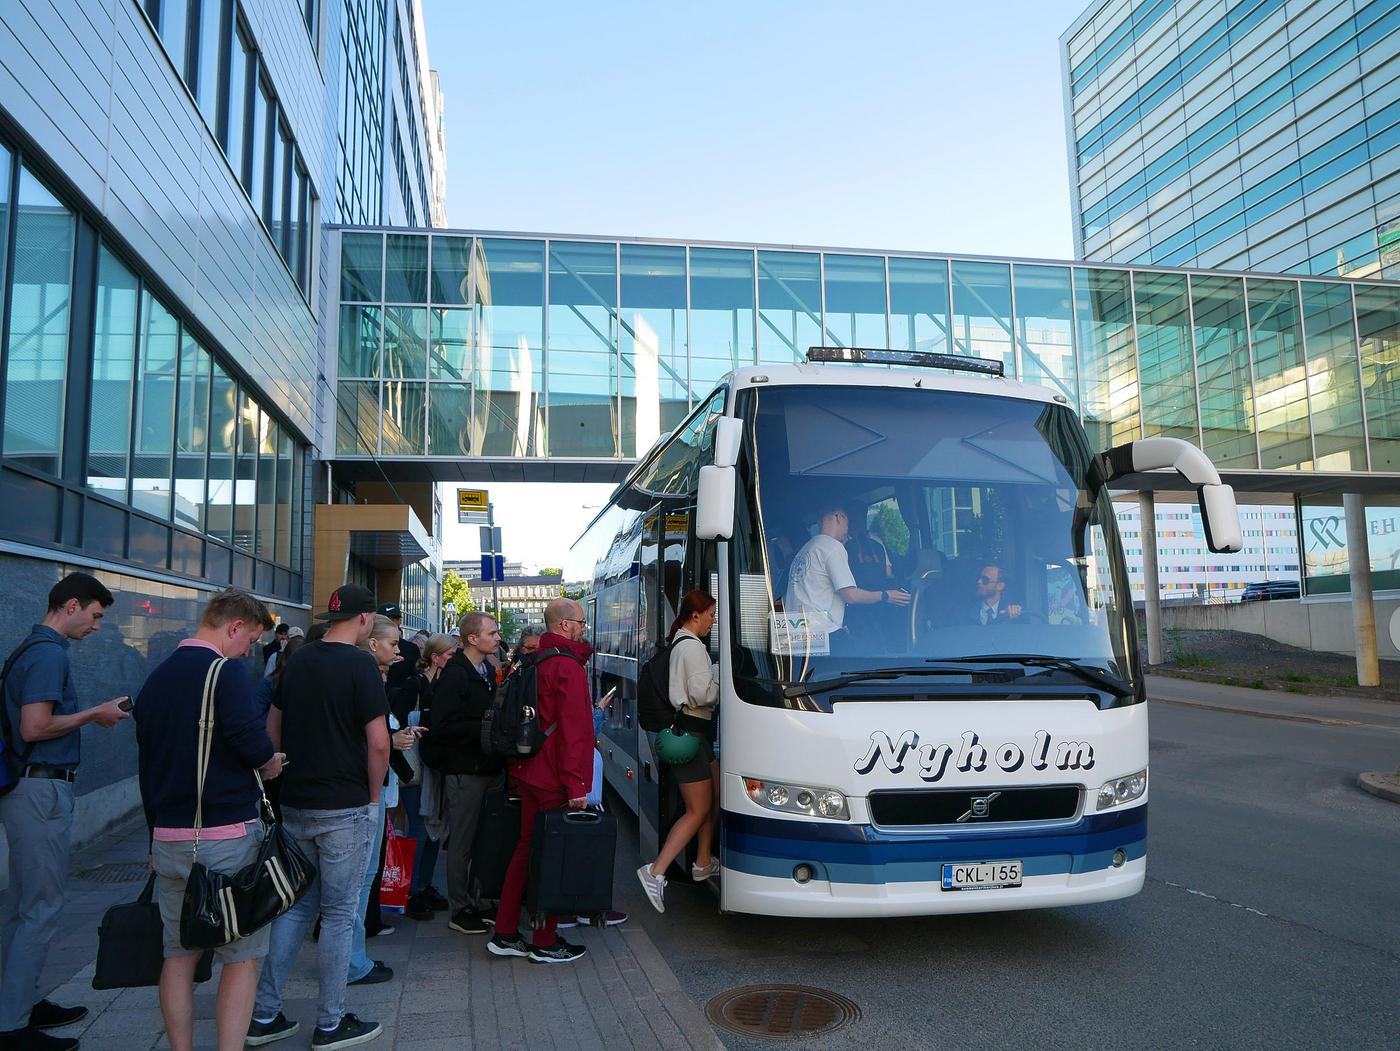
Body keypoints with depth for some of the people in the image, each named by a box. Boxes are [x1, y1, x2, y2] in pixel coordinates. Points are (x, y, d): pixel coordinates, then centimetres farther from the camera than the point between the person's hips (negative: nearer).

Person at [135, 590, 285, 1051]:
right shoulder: (225, 671, -14)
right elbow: (252, 740, -29)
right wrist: (269, 763, -6)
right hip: (227, 835, -7)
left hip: (168, 838, 7)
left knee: (179, 954, 15)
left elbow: (146, 765, 19)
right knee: (241, 956, 4)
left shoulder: (156, 678, 12)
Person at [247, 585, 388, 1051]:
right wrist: (373, 796, -5)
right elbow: (378, 742, -19)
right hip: (345, 807, -7)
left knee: (296, 906, 17)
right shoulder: (360, 664, -14)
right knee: (339, 915, 4)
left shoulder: (297, 660, 7)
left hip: (294, 804, 7)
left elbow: (272, 728, 14)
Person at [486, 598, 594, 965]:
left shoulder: (536, 662, 13)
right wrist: (576, 785, -20)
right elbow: (572, 730, -20)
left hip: (529, 773, 9)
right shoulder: (567, 667, -16)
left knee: (527, 848, 16)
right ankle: (545, 943, 10)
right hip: (556, 780, -9)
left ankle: (505, 934, 22)